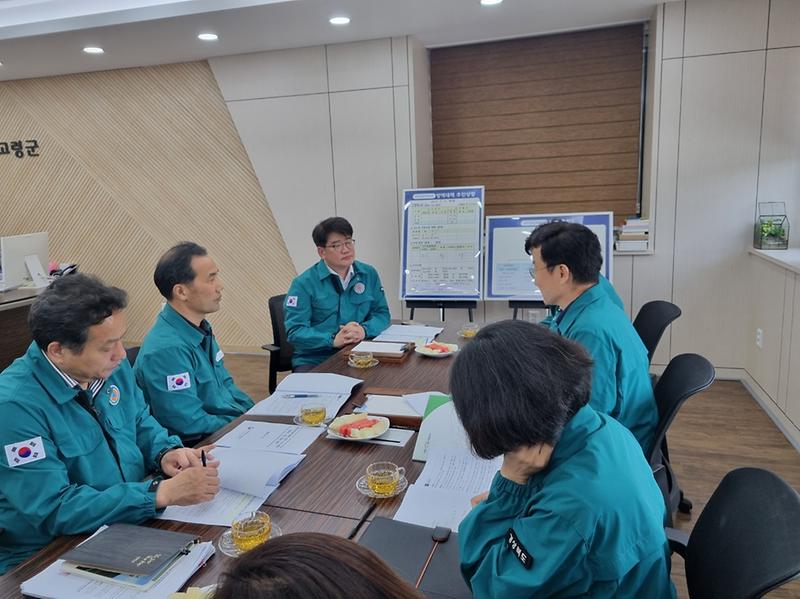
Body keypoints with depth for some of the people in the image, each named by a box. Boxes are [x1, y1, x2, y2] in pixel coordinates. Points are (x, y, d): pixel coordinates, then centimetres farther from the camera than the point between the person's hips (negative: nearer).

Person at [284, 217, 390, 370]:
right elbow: (295, 331, -9)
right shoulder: (304, 283, -4)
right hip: (313, 359, -3)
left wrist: (364, 330, -11)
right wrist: (333, 340, -23)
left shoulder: (369, 274, 9)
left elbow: (382, 314, 11)